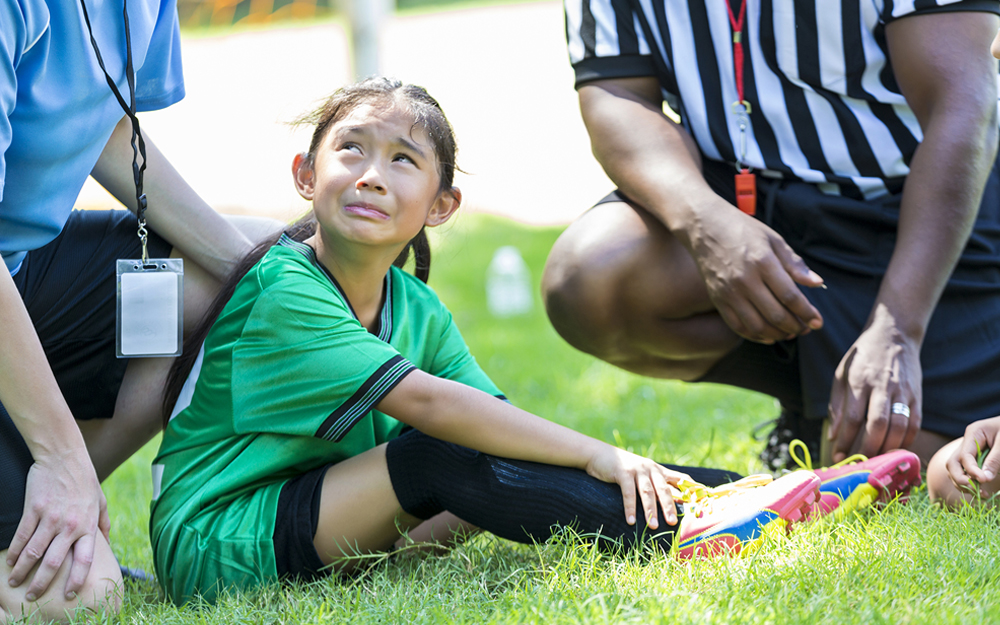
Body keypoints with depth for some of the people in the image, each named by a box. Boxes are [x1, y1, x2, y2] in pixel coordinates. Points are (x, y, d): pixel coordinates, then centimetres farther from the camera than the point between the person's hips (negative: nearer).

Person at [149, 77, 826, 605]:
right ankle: (677, 533, -28)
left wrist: (608, 463, -23)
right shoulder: (283, 289, -20)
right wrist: (595, 454, -29)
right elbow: (427, 401, -27)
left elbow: (496, 415, -5)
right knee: (437, 454, -25)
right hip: (211, 546, -7)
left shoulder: (418, 311, 6)